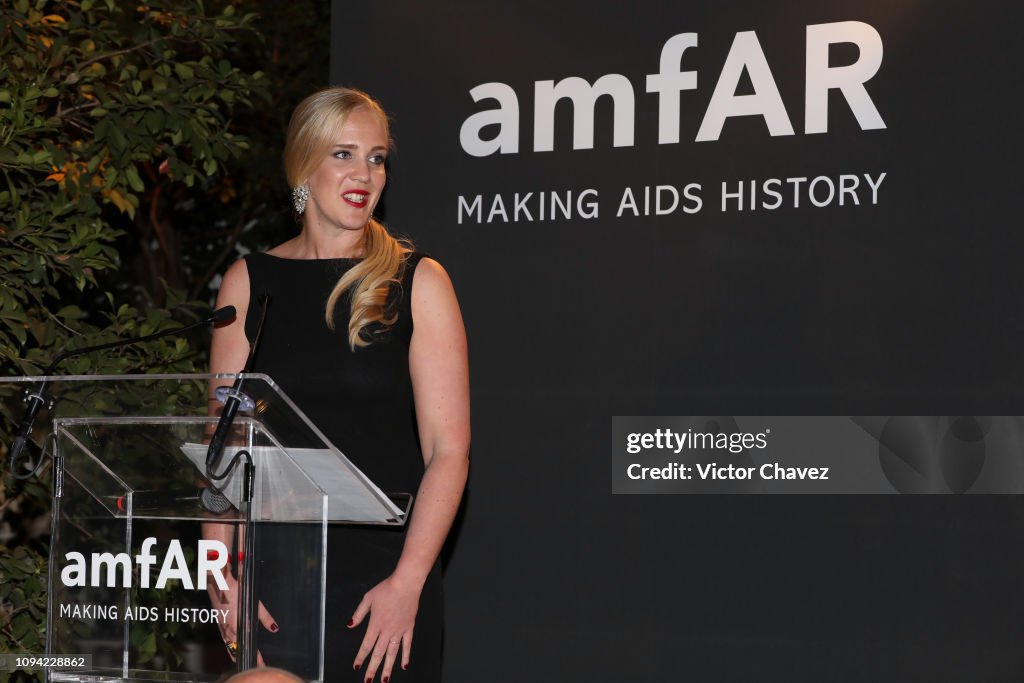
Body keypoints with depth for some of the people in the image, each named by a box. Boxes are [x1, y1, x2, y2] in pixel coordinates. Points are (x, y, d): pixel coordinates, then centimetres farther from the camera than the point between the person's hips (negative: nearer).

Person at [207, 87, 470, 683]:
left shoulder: (418, 282, 0)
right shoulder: (250, 282, 7)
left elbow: (448, 450, -5)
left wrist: (408, 582, -14)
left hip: (384, 579, -2)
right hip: (270, 581, 2)